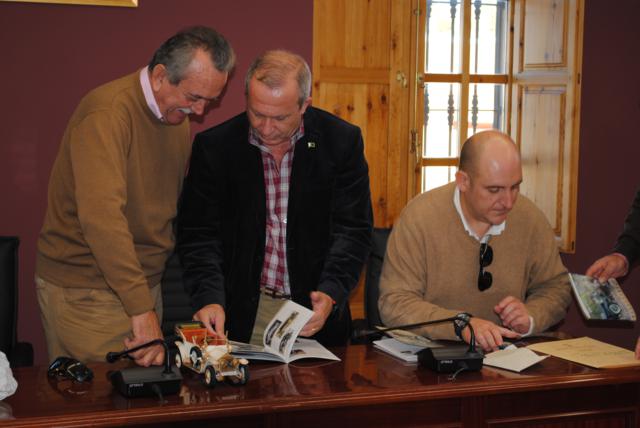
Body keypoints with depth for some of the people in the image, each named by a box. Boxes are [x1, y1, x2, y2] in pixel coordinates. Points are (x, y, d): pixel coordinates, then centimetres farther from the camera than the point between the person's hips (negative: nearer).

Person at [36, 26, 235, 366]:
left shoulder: (179, 115, 7)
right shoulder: (108, 112, -20)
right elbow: (100, 214, -31)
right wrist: (141, 307, -33)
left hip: (144, 284, 7)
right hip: (84, 291, -7)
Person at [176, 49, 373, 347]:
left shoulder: (342, 141, -4)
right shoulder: (214, 146, -4)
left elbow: (353, 230, -5)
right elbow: (199, 234, -4)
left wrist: (330, 293, -20)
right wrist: (210, 298, -20)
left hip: (316, 311, 1)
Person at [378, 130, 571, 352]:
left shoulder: (531, 219, 0)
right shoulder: (419, 217, -13)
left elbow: (556, 287, 12)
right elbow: (394, 304, -16)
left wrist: (530, 317, -9)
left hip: (505, 354, 3)